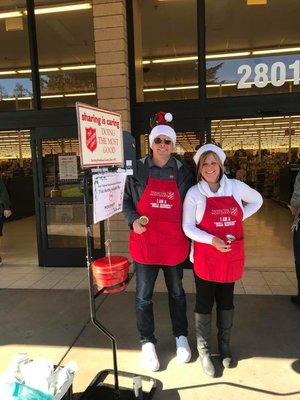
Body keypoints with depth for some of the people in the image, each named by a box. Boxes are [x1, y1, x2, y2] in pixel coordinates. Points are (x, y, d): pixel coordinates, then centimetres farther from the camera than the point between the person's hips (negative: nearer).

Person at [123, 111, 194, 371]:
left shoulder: (183, 172, 2)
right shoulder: (137, 170, -1)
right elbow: (127, 201, 4)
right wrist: (133, 221, -13)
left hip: (174, 242, 1)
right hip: (144, 242, -1)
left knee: (177, 292, 18)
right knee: (144, 295, 9)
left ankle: (181, 336, 39)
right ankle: (147, 342, 30)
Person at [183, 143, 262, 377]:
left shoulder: (236, 186, -2)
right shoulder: (194, 193, -8)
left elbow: (257, 200, 16)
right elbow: (188, 227, -7)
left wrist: (239, 218, 1)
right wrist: (213, 240, -20)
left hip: (232, 255, 3)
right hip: (205, 257, -2)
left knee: (226, 301, 17)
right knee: (204, 303, 8)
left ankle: (225, 345, 37)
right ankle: (204, 351, 27)